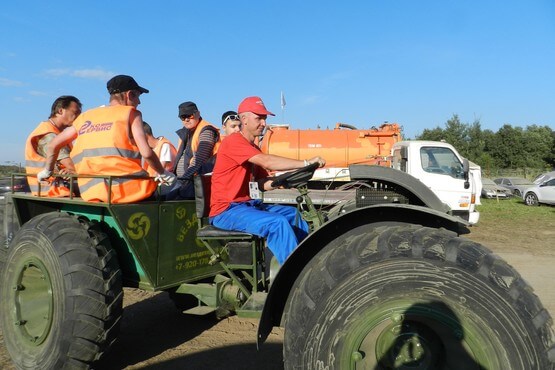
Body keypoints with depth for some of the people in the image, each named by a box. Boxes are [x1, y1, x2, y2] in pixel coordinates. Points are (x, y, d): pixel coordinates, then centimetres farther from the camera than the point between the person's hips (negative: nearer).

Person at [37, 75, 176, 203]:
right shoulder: (131, 113, 4)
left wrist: (47, 171, 38)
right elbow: (146, 153, -7)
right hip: (126, 189, -5)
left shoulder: (85, 117, 19)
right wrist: (163, 173, 7)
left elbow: (53, 145, 24)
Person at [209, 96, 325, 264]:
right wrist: (306, 163, -24)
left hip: (249, 204, 10)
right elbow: (267, 162, -25)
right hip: (227, 210, -9)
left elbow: (263, 183, 9)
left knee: (295, 214, 7)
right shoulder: (233, 141, -12)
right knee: (278, 223, -27)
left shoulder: (254, 148, 18)